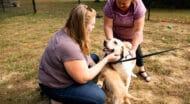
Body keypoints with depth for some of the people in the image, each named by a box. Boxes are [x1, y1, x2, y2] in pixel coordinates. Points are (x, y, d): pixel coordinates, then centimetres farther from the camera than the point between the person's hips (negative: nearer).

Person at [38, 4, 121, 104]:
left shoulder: (68, 32, -5)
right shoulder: (69, 46, -36)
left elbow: (83, 54, 10)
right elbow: (83, 78, -26)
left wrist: (95, 66, -4)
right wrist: (106, 59, -19)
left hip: (61, 73, 10)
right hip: (55, 86, -9)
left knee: (94, 57, 15)